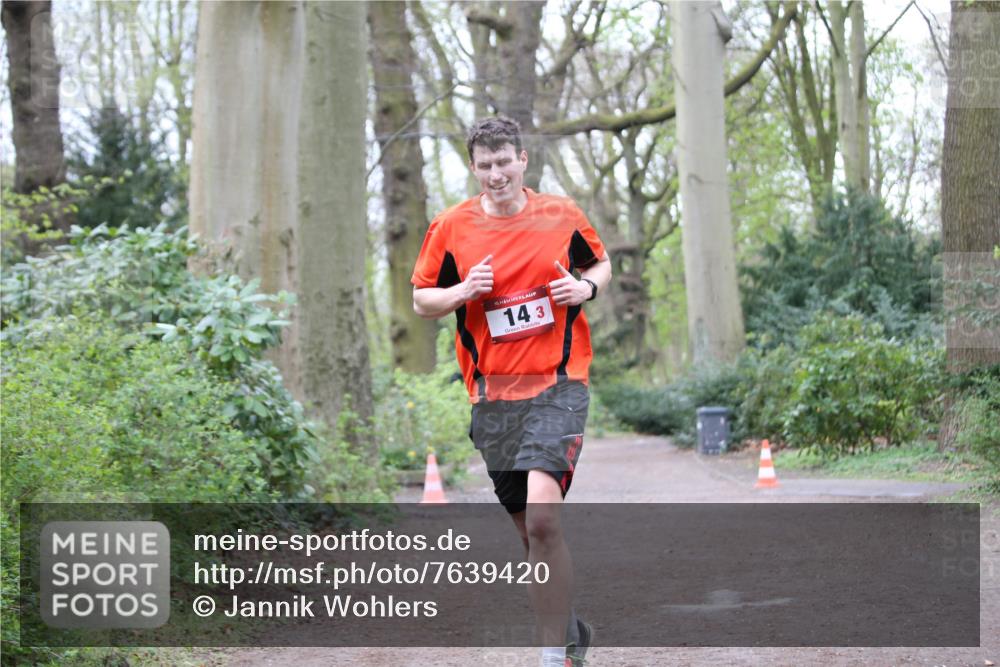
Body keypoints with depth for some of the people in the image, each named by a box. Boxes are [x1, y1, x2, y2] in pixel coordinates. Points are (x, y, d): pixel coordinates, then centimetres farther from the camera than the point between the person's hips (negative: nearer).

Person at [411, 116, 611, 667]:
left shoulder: (561, 215, 2)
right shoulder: (450, 227, 2)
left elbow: (601, 264, 18)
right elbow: (421, 300, 9)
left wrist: (586, 287, -4)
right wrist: (463, 292, -11)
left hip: (558, 384, -2)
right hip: (492, 392, 3)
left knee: (542, 519, -20)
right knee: (531, 529, 9)